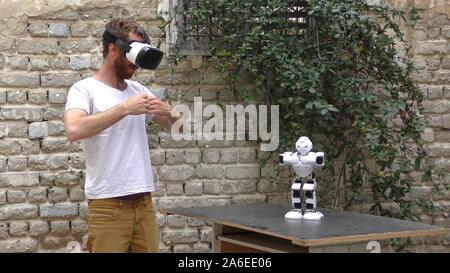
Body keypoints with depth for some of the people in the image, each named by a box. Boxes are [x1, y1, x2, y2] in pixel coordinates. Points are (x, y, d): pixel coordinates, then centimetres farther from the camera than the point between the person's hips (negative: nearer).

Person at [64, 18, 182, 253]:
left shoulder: (139, 90, 13)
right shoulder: (84, 89, -4)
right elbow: (74, 130, -24)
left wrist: (168, 112, -4)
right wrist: (124, 108, -21)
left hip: (144, 202, 6)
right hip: (108, 206, -5)